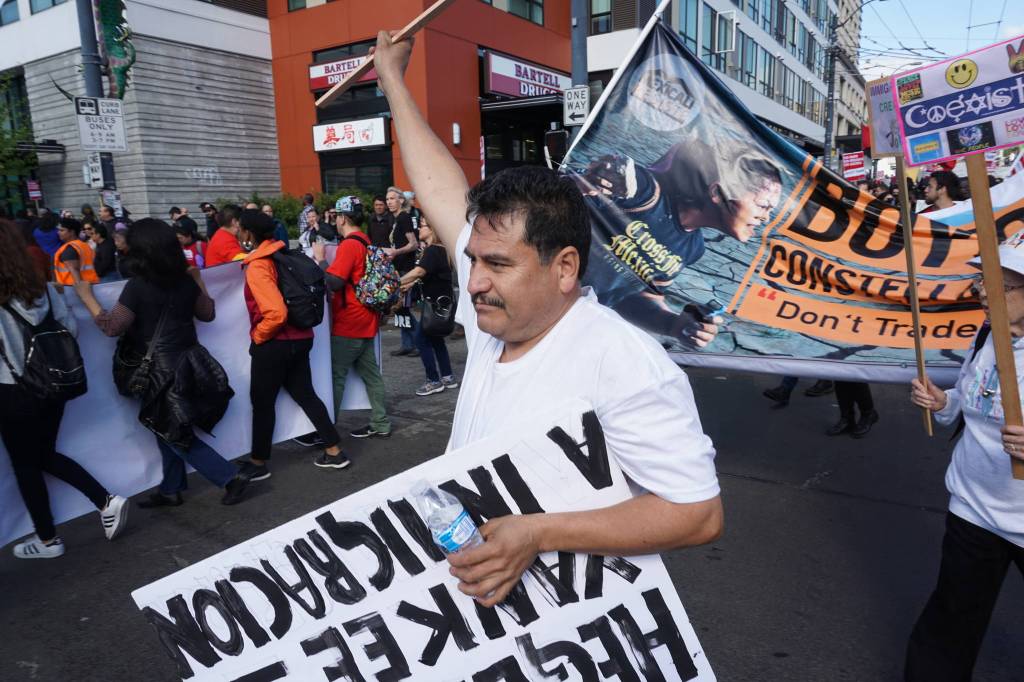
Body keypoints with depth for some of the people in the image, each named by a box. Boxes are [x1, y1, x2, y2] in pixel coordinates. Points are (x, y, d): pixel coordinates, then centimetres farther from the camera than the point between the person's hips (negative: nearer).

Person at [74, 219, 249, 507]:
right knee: (170, 431, 20)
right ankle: (170, 490, 31)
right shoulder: (185, 280, 1)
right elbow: (207, 313, 14)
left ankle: (230, 478, 5)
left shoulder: (137, 286, -16)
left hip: (161, 371, -7)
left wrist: (86, 295, -1)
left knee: (175, 435, 7)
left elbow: (112, 327, -10)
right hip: (189, 363, 7)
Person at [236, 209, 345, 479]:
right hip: (298, 338, 8)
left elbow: (276, 313, -29)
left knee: (262, 403, 7)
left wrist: (258, 336, -12)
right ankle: (334, 451, 18)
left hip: (273, 344, -8)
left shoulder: (257, 266, -19)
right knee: (305, 394, 15)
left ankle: (258, 464, 21)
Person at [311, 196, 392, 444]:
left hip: (348, 323, -8)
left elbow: (334, 282, -23)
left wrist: (320, 258, -11)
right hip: (365, 321, 9)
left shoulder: (349, 245, -16)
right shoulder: (367, 243, 11)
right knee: (370, 373, 11)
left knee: (335, 376, -1)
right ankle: (380, 424, 17)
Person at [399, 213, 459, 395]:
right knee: (435, 339, 17)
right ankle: (448, 377, 23)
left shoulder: (433, 251, -19)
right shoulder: (437, 250, 12)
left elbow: (418, 272, -32)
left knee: (422, 339, -3)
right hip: (439, 301, 10)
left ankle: (434, 381, 3)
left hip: (437, 302, -10)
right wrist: (411, 284, 5)